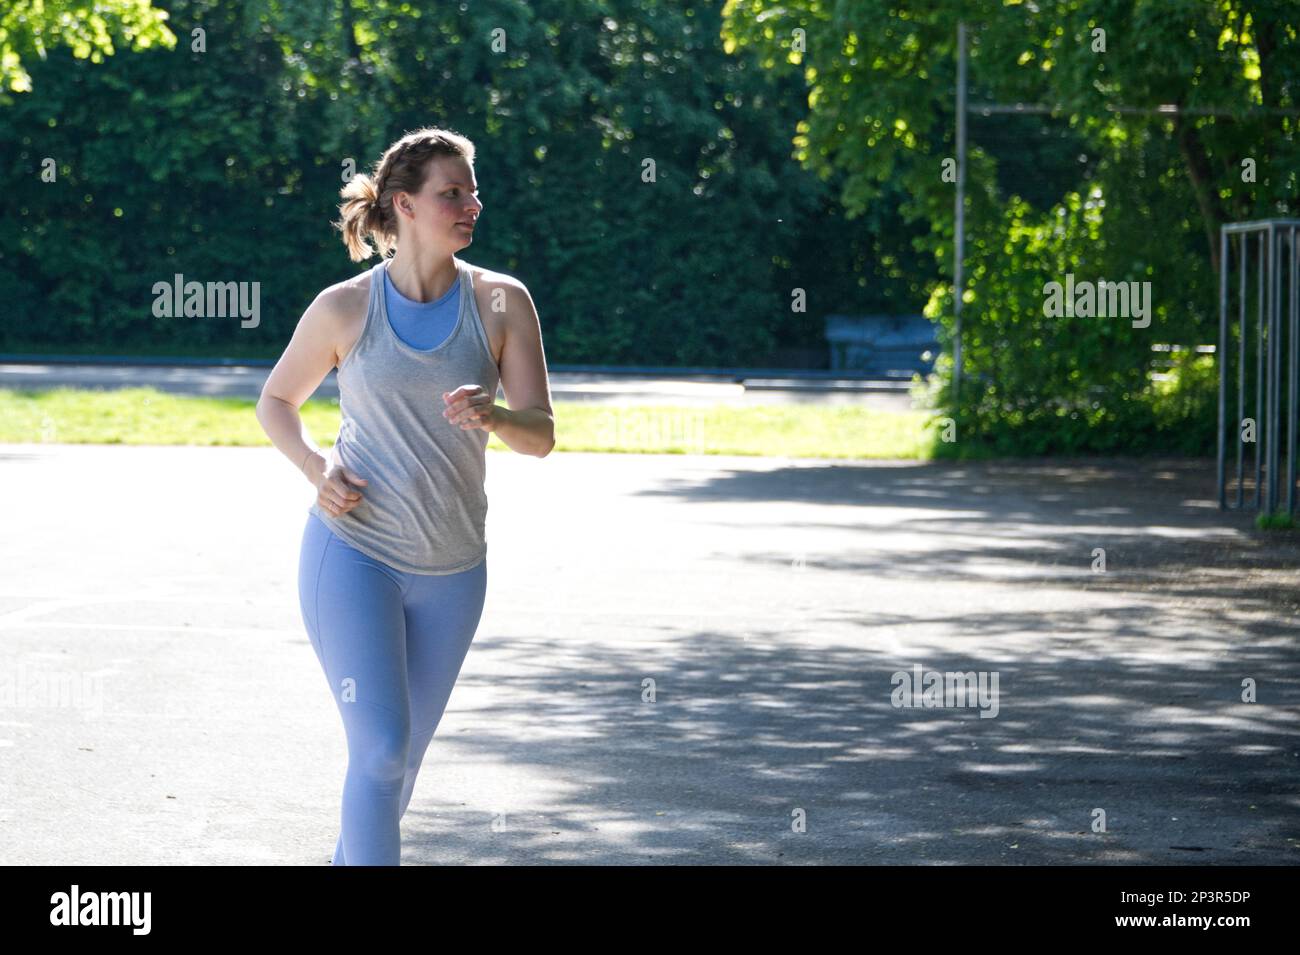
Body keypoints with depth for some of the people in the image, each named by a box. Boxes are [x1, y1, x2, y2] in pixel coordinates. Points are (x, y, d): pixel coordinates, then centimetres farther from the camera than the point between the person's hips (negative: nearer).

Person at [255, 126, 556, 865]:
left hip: (452, 570, 3)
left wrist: (493, 416, -29)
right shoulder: (345, 309, -6)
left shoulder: (501, 303, -3)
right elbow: (276, 402, 10)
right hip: (352, 554, -3)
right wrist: (317, 469, -10)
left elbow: (541, 436, -6)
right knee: (382, 746, -13)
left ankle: (350, 859, 38)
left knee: (404, 754, 15)